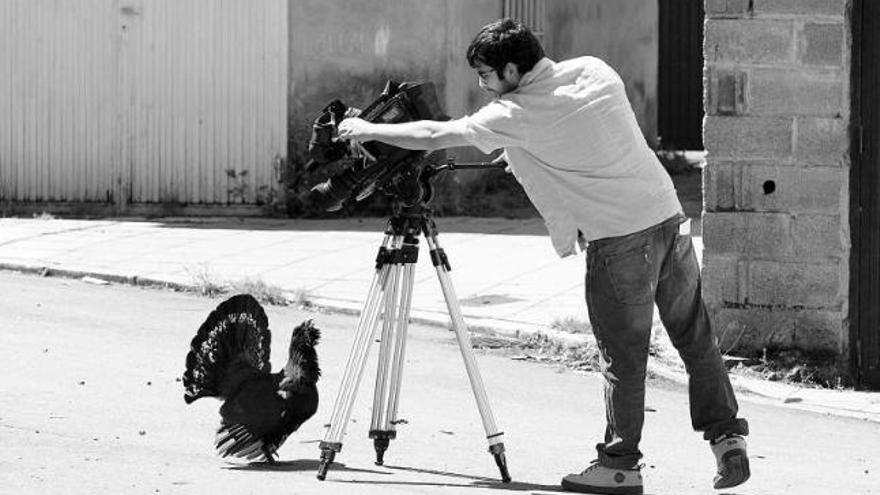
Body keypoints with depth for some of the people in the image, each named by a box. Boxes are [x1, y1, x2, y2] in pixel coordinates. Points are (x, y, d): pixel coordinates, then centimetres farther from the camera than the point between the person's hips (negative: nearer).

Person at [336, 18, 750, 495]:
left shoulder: (517, 116, -9)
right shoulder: (595, 71, 9)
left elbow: (434, 137, -2)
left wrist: (368, 130, 10)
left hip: (618, 240, -6)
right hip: (669, 217, 6)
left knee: (622, 359, 1)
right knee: (696, 339, 11)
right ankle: (728, 436, 10)